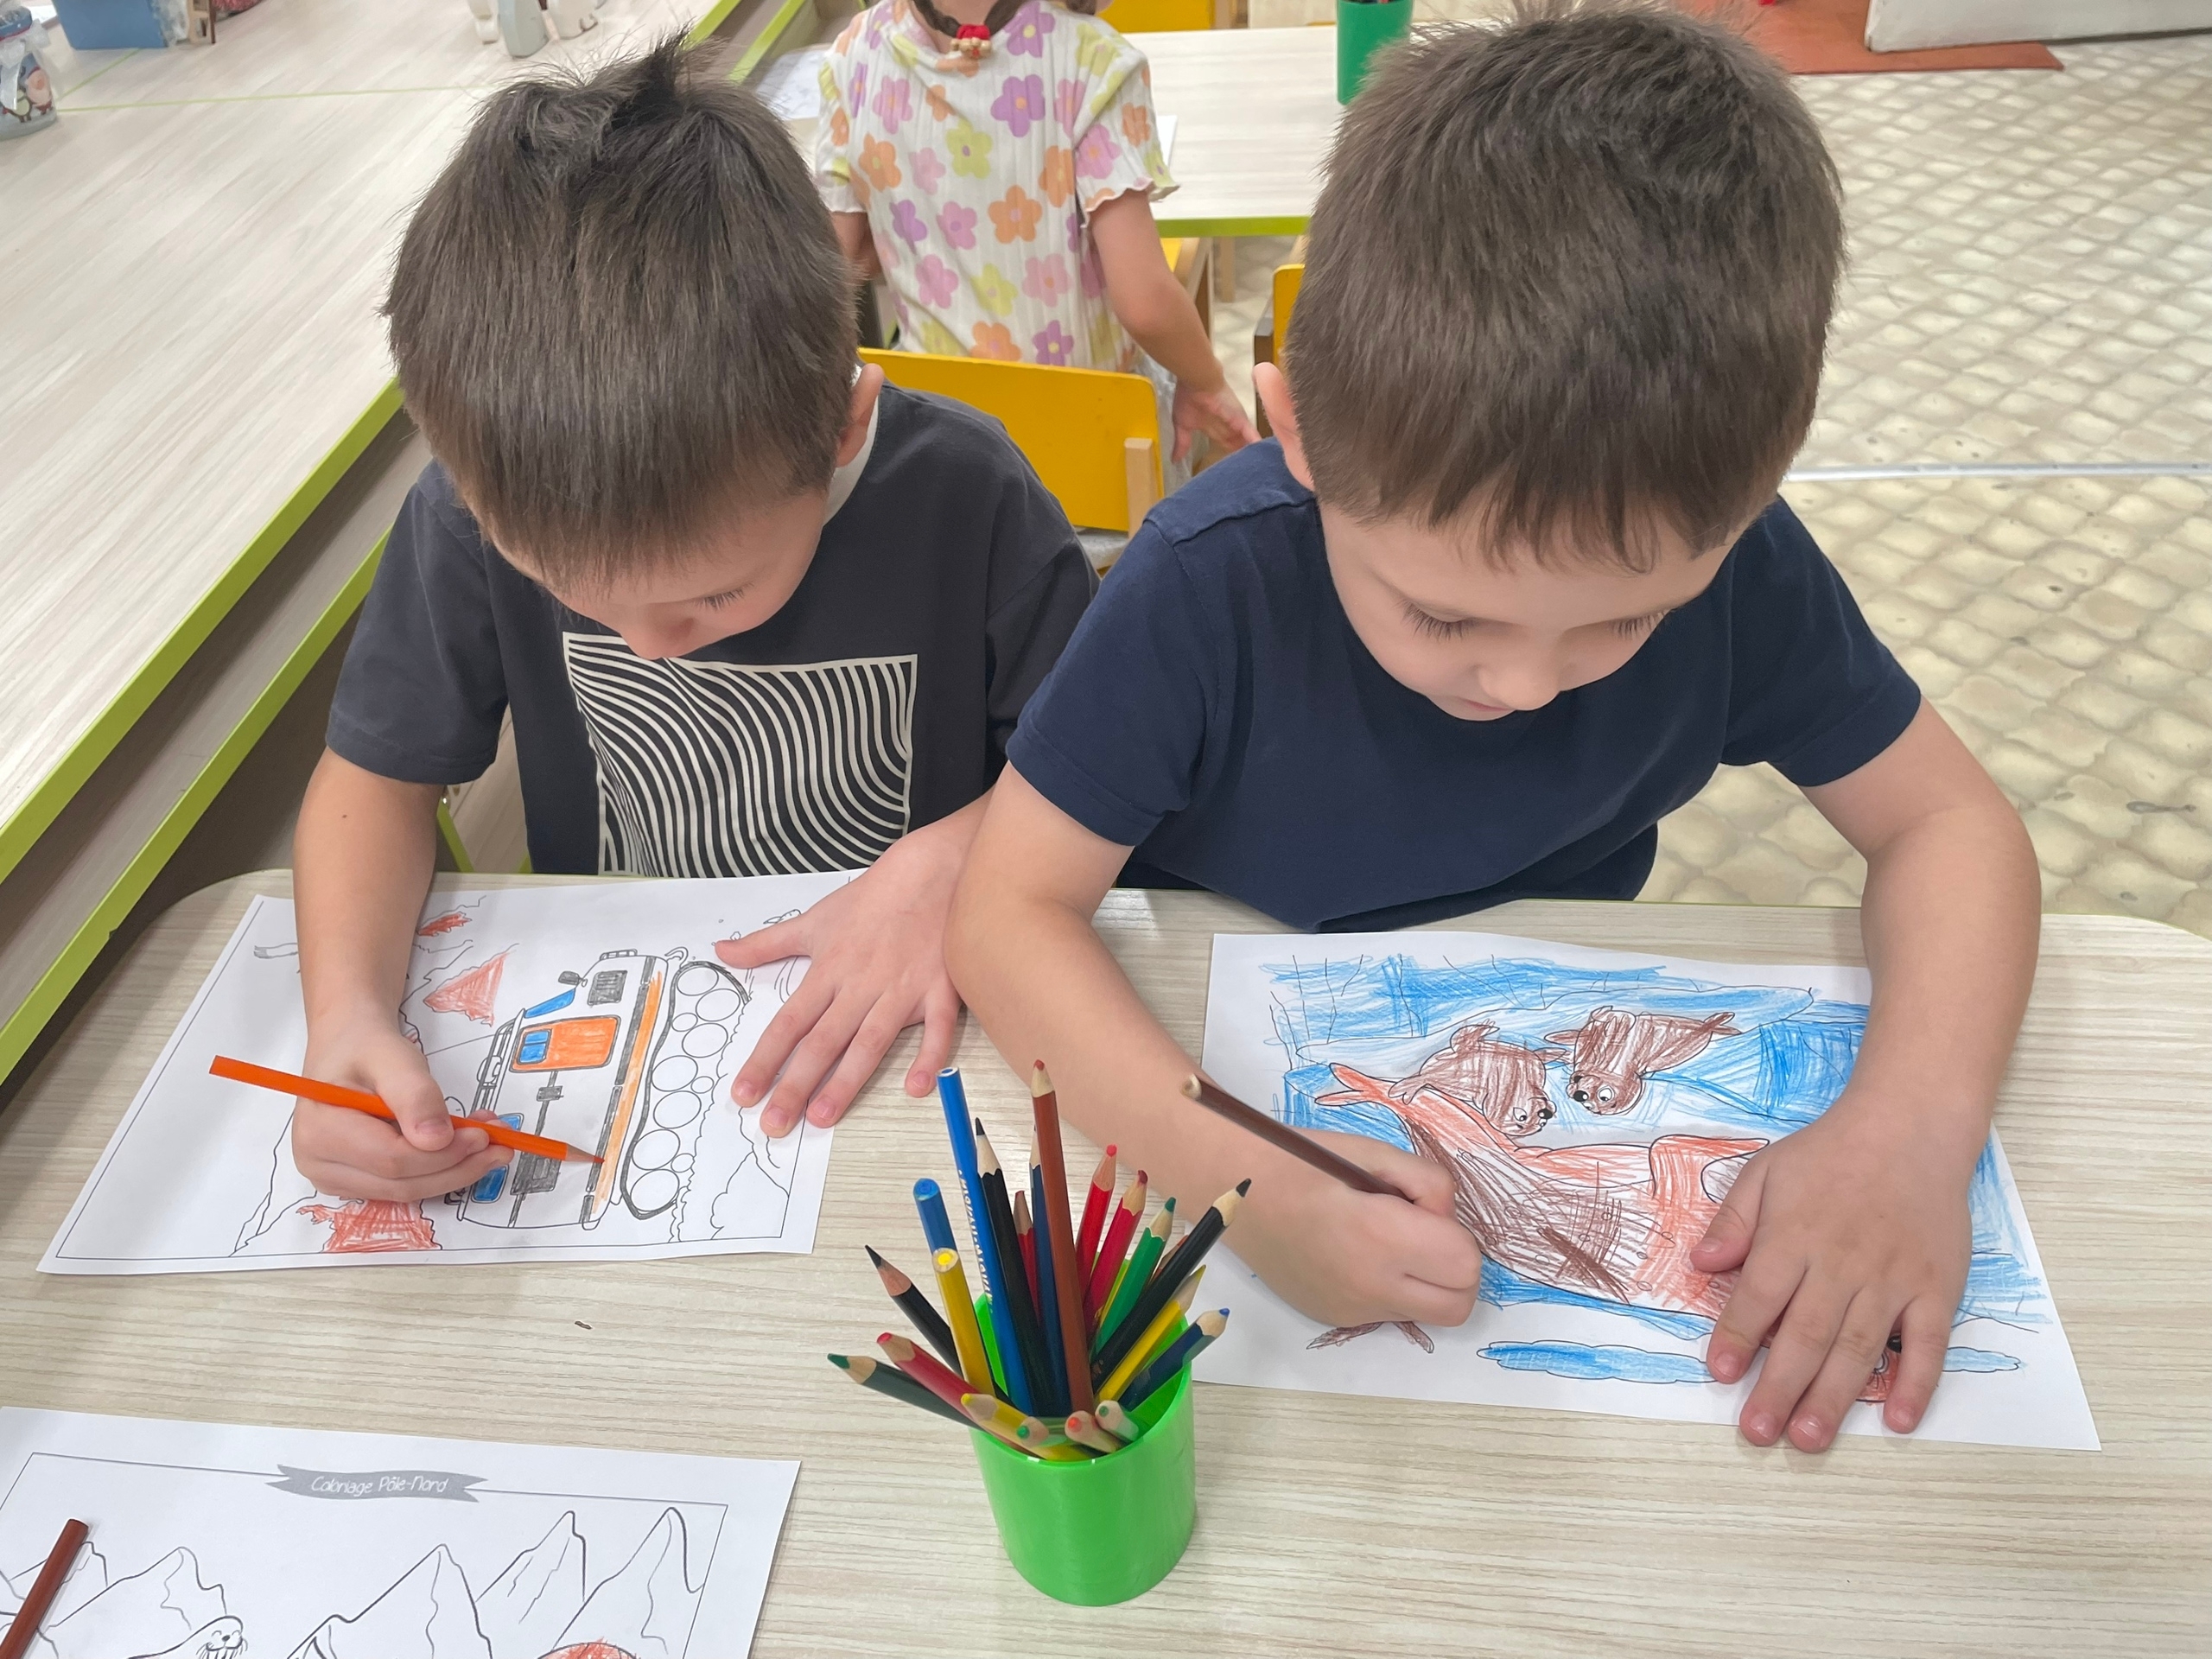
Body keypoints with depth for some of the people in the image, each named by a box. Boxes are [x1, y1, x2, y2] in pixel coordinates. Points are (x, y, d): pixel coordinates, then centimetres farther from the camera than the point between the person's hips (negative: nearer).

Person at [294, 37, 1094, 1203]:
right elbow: (379, 770, -2)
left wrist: (953, 856, -25)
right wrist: (346, 1011, -19)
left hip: (893, 1034, 0)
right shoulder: (478, 509, -15)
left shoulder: (959, 495, -20)